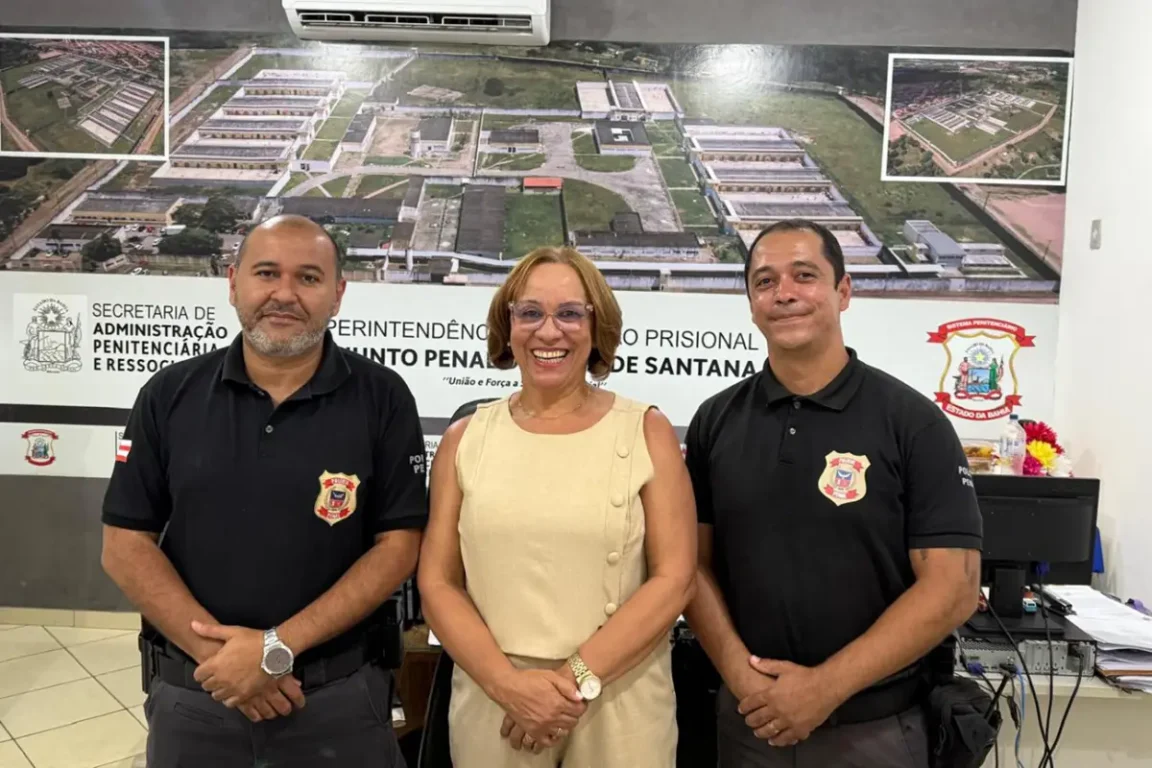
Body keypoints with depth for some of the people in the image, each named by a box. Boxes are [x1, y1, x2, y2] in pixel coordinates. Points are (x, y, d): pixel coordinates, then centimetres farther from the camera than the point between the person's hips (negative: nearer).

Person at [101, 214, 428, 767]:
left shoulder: (382, 399, -8)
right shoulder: (169, 396, -2)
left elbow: (397, 546, -10)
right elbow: (126, 545, -1)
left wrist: (279, 648, -16)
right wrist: (216, 650, -13)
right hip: (190, 691, 2)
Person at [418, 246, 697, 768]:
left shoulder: (647, 431, -3)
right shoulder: (465, 439, 1)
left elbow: (674, 578, -7)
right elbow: (437, 582, 1)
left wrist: (579, 678, -14)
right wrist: (507, 683, -12)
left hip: (621, 703, -1)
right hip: (490, 700, 1)